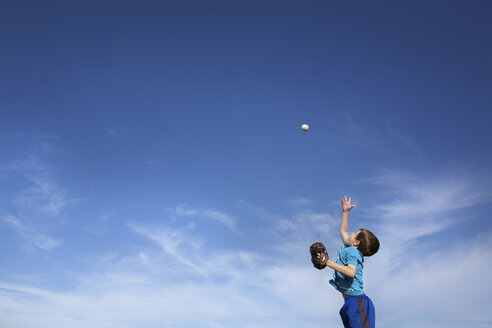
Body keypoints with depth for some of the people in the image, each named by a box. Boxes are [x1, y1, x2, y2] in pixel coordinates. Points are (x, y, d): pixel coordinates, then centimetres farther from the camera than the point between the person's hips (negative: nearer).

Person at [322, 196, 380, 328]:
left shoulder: (352, 252, -9)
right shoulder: (348, 248, 17)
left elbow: (351, 272, -28)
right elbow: (343, 231, 34)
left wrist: (329, 262, -28)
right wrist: (345, 211, 34)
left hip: (356, 300, -10)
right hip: (351, 302, 10)